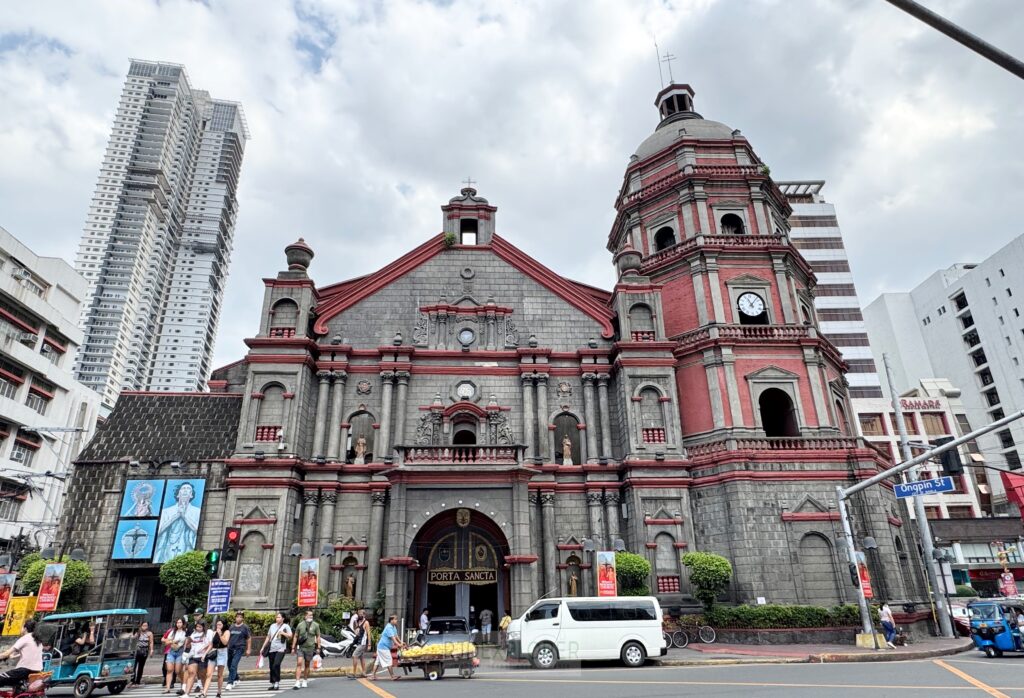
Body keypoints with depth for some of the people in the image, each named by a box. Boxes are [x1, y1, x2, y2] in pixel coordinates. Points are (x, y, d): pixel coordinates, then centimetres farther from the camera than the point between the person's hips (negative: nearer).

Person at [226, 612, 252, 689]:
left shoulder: (245, 627, -3)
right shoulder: (232, 626, 9)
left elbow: (249, 638, 0)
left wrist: (248, 649, -3)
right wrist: (227, 646, 13)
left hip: (239, 649, -5)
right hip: (230, 648, 5)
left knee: (233, 665, -15)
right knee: (229, 665, 13)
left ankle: (230, 683, -11)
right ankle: (236, 680, 34)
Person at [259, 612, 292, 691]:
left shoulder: (286, 626, 1)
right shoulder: (272, 626, 16)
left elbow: (290, 636, -8)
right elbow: (268, 637, 23)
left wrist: (283, 633, -21)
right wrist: (263, 647, 20)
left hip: (280, 649, -5)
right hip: (271, 649, 5)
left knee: (276, 665, -19)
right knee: (272, 667, 6)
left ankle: (277, 682, -9)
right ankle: (272, 684, 18)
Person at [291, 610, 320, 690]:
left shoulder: (315, 625, 0)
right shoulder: (300, 625, 0)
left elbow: (318, 637, 4)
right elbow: (296, 637, 7)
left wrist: (318, 647, 0)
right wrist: (293, 647, 5)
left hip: (310, 648, 1)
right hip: (300, 647, 0)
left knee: (307, 665, 9)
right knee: (299, 663, -13)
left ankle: (305, 681, 24)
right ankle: (297, 682, -12)